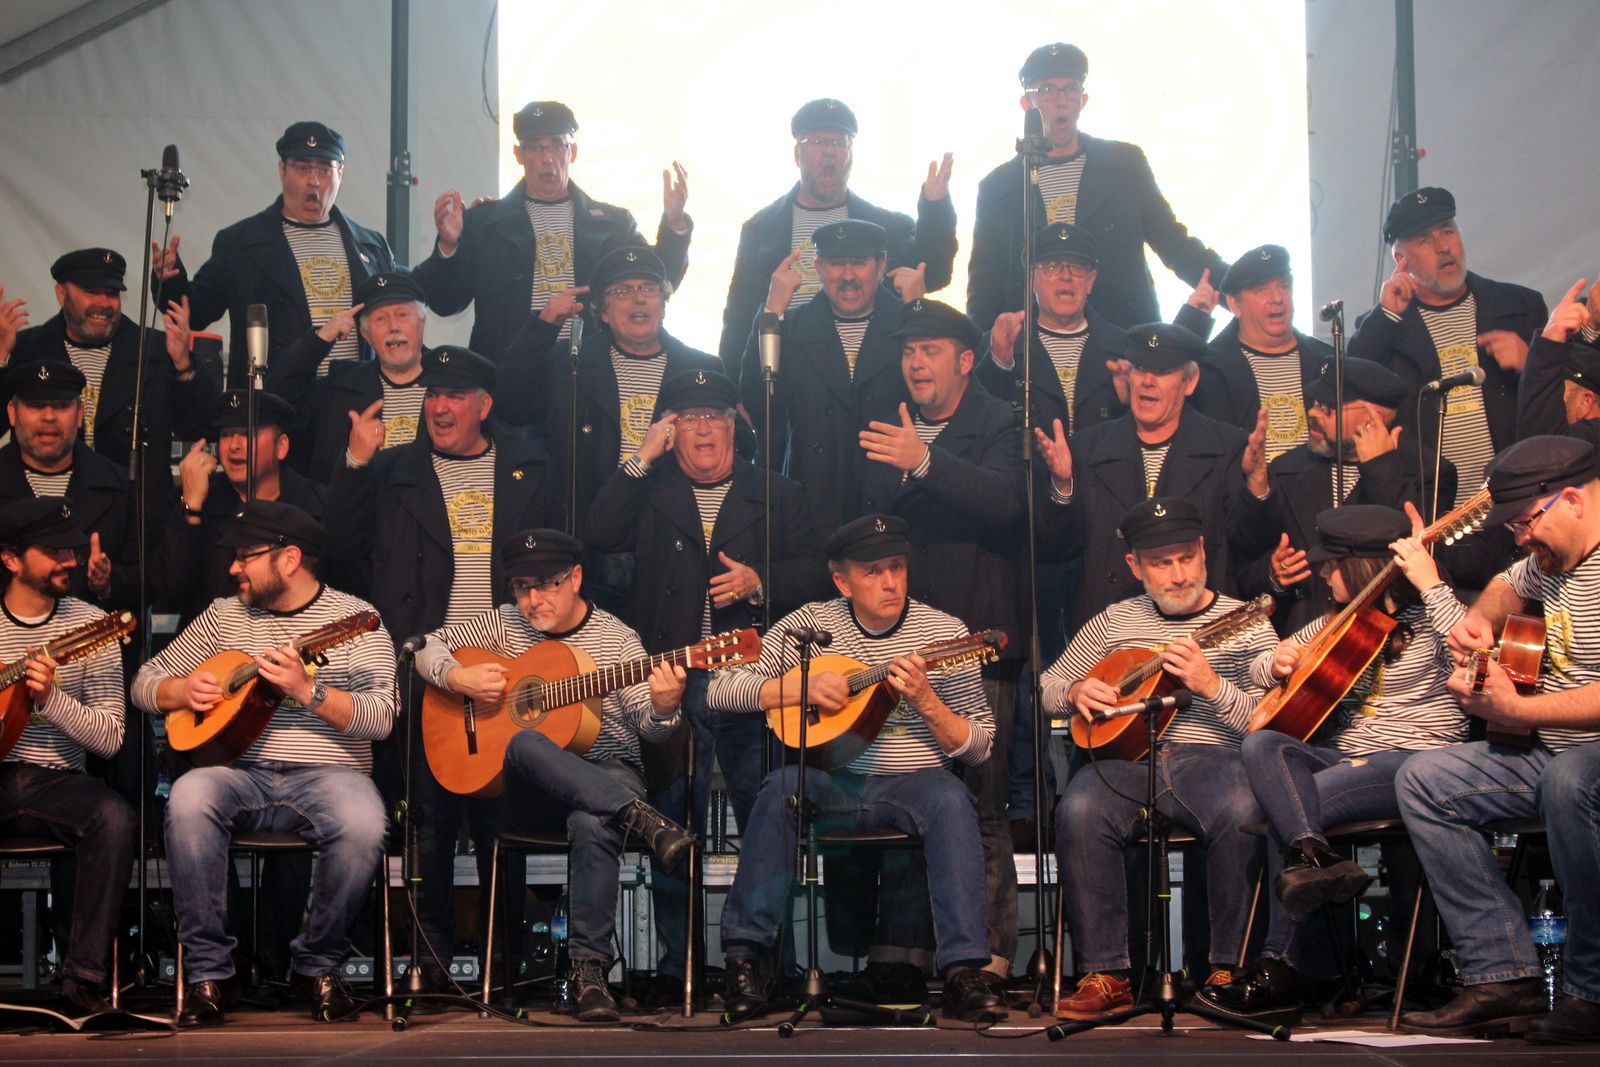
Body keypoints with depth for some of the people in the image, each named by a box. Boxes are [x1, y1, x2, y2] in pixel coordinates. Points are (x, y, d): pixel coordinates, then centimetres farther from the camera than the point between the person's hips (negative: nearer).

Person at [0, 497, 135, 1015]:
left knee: (115, 818, -30)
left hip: (54, 780, 0)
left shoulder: (90, 625, 4)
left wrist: (51, 699, -19)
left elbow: (110, 738, -2)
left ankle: (84, 977, -23)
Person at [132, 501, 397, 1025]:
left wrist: (307, 691, -22)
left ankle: (317, 964, -10)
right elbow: (146, 681, 20)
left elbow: (380, 717, -9)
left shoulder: (354, 618, 3)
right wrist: (183, 690, -2)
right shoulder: (224, 615, 16)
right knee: (188, 798, -32)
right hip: (242, 773, 3)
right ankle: (208, 971, -21)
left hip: (326, 774, -3)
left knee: (363, 824, -36)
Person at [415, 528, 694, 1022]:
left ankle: (590, 967, -33)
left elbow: (644, 724, -4)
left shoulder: (615, 638, 2)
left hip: (608, 773, -2)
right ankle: (639, 817, -42)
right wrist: (458, 677, -7)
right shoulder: (505, 625, 10)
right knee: (524, 745, -36)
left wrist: (662, 709, -28)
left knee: (591, 825, -38)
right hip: (530, 780, 2)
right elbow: (428, 646, 14)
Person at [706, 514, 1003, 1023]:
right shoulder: (810, 625, 5)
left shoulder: (943, 633, 2)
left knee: (950, 799, -33)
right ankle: (748, 956, -25)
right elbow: (721, 690, 1)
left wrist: (926, 702, -16)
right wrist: (802, 688, -12)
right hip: (830, 783, 1)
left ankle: (963, 971, -34)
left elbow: (978, 747, 2)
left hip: (911, 784, 0)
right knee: (784, 785, -31)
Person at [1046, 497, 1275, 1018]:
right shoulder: (1114, 622, 18)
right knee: (1080, 811, -32)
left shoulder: (1245, 625, 10)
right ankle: (1105, 976, -25)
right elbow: (1047, 686, 25)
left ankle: (1228, 970, -19)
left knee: (1242, 811, -36)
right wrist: (1076, 691, 2)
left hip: (1209, 757, -1)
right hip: (1125, 756, 2)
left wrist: (1212, 685, -16)